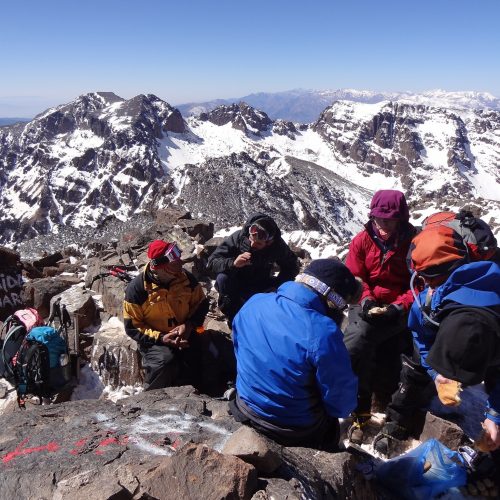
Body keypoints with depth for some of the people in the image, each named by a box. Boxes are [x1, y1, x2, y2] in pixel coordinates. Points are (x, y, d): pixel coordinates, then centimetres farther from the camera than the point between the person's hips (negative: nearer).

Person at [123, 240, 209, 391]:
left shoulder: (186, 278, -5)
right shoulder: (136, 288, -15)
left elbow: (201, 303, 5)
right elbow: (132, 327, -10)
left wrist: (189, 325, -15)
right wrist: (161, 338, -23)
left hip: (185, 334, 3)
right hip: (155, 340, -3)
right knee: (164, 361, -33)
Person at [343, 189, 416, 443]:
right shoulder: (362, 240, 1)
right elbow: (355, 278, 3)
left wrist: (398, 307, -20)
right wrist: (366, 299, -16)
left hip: (399, 310, -1)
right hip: (368, 307, 1)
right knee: (355, 349, -20)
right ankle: (360, 412, -3)